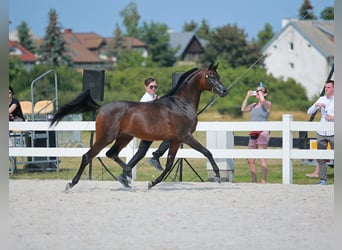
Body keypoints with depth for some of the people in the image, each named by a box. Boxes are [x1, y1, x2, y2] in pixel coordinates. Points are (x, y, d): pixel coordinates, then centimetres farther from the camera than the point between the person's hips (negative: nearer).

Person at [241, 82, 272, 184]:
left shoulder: (267, 104, 0)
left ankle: (263, 181, -17)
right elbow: (243, 109, 10)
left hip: (262, 132, -7)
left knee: (262, 157, -14)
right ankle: (254, 181, 12)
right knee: (250, 160, 5)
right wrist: (247, 97, 9)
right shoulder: (254, 105, 20)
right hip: (253, 133, 7)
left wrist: (260, 91, -4)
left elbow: (262, 100, -21)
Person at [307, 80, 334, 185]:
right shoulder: (321, 99, 11)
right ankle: (322, 179, 8)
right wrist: (316, 105, -8)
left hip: (333, 133, -4)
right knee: (320, 158, 3)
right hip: (321, 133, 4)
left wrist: (333, 117, -18)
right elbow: (309, 112, 9)